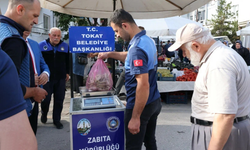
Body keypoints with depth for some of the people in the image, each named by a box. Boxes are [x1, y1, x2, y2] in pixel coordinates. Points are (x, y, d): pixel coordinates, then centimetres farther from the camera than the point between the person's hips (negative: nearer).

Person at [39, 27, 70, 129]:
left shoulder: (65, 46, 6)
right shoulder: (42, 45, 0)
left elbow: (67, 61, 14)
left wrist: (67, 73, 13)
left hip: (60, 78, 2)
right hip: (46, 78, -2)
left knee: (59, 100, 5)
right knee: (46, 99, 2)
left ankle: (57, 120, 20)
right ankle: (44, 114, 33)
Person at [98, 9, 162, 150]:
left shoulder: (137, 48, -23)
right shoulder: (147, 40, 6)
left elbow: (143, 85, -27)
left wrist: (135, 117, -23)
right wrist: (109, 54, 24)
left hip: (142, 105, -9)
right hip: (155, 101, 9)